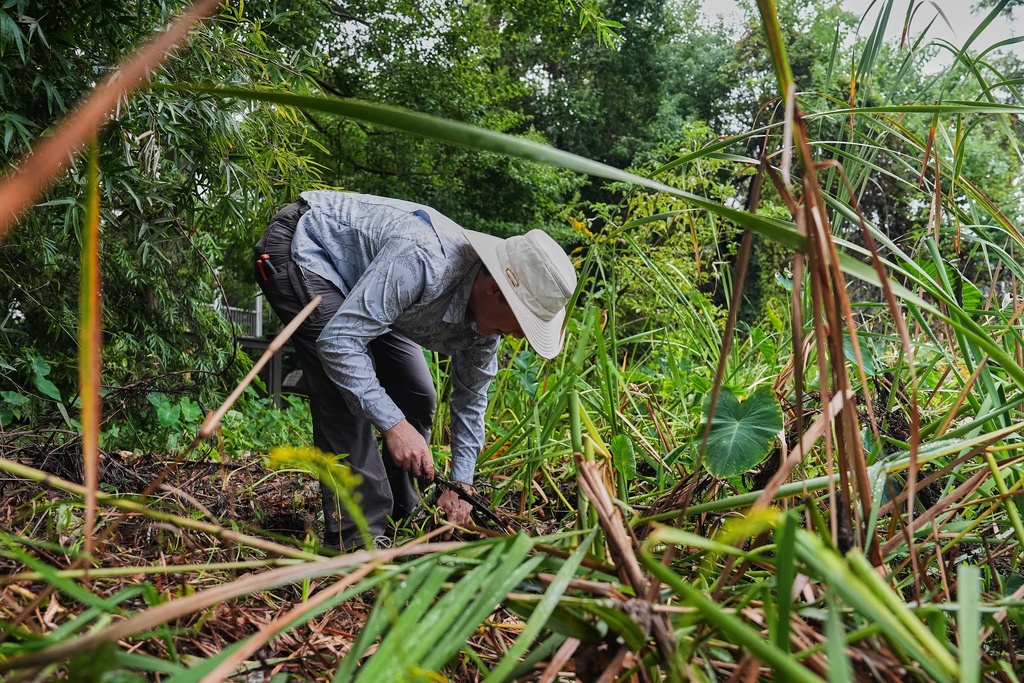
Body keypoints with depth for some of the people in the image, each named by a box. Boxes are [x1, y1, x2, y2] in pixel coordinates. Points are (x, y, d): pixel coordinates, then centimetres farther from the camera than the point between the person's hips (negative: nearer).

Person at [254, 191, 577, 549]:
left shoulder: (487, 314, -12)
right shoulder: (422, 260, -40)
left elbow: (470, 401, 2)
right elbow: (338, 340, -38)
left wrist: (460, 484, -2)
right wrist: (392, 424, -38)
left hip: (354, 282, 8)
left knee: (417, 398, 3)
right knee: (346, 398, -23)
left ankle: (399, 520, 18)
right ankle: (357, 539, -14)